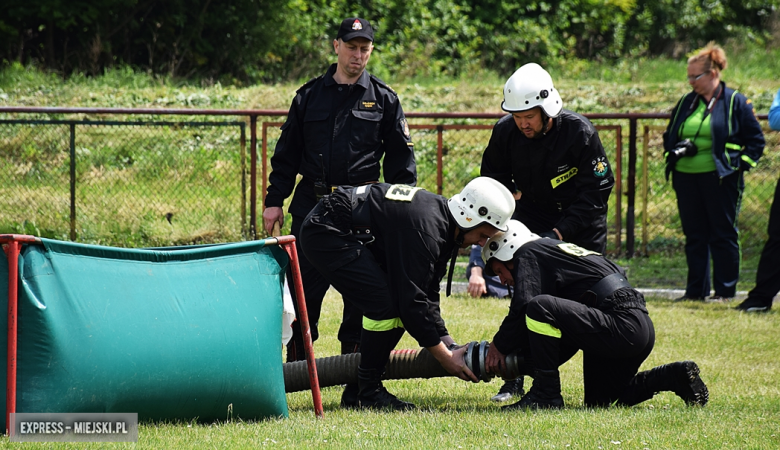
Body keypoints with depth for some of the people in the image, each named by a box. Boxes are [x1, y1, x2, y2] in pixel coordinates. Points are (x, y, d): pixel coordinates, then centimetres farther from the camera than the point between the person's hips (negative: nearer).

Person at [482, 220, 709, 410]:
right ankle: (674, 376, 18)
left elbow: (522, 308, -13)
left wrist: (499, 346, 2)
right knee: (598, 400, 26)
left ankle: (546, 393, -14)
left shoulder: (528, 254, 2)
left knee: (539, 307, -23)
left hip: (622, 327, -10)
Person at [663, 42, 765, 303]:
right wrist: (673, 151, 1)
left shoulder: (735, 103, -2)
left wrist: (742, 164, -9)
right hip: (686, 178, 5)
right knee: (694, 236, 9)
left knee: (723, 235, -1)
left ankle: (725, 291, 4)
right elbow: (669, 137, 22)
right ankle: (696, 290, 14)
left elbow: (755, 140, 1)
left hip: (720, 180, -5)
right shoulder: (685, 103, 13)